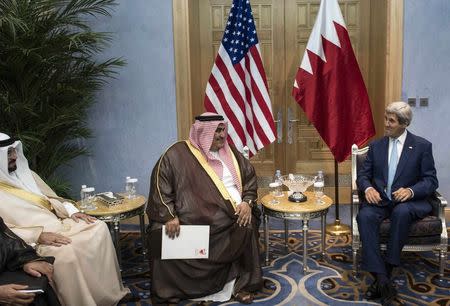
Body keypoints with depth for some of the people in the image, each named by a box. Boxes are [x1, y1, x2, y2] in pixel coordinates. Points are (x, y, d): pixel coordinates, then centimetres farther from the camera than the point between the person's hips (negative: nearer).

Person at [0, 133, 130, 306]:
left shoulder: (25, 173, 15)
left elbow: (51, 198, 21)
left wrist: (71, 211, 3)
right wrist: (38, 235, -24)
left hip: (56, 224, 8)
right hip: (30, 240, -8)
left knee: (99, 228, -6)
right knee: (66, 253, -35)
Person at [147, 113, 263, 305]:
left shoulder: (230, 152, 13)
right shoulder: (178, 154, -1)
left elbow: (249, 177, 18)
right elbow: (160, 183, -4)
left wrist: (247, 202, 0)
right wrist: (169, 216, -15)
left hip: (232, 217, 3)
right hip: (194, 220, -2)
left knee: (247, 227, -26)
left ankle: (241, 284, -7)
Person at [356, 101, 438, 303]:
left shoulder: (422, 146, 4)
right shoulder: (376, 146, 13)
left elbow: (431, 181, 0)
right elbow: (363, 175, 11)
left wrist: (411, 191, -21)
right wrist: (368, 188, -13)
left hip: (409, 202, -2)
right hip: (380, 200, 3)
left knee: (401, 212, -38)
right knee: (365, 216, -31)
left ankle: (387, 270, -27)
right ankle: (382, 279, -33)